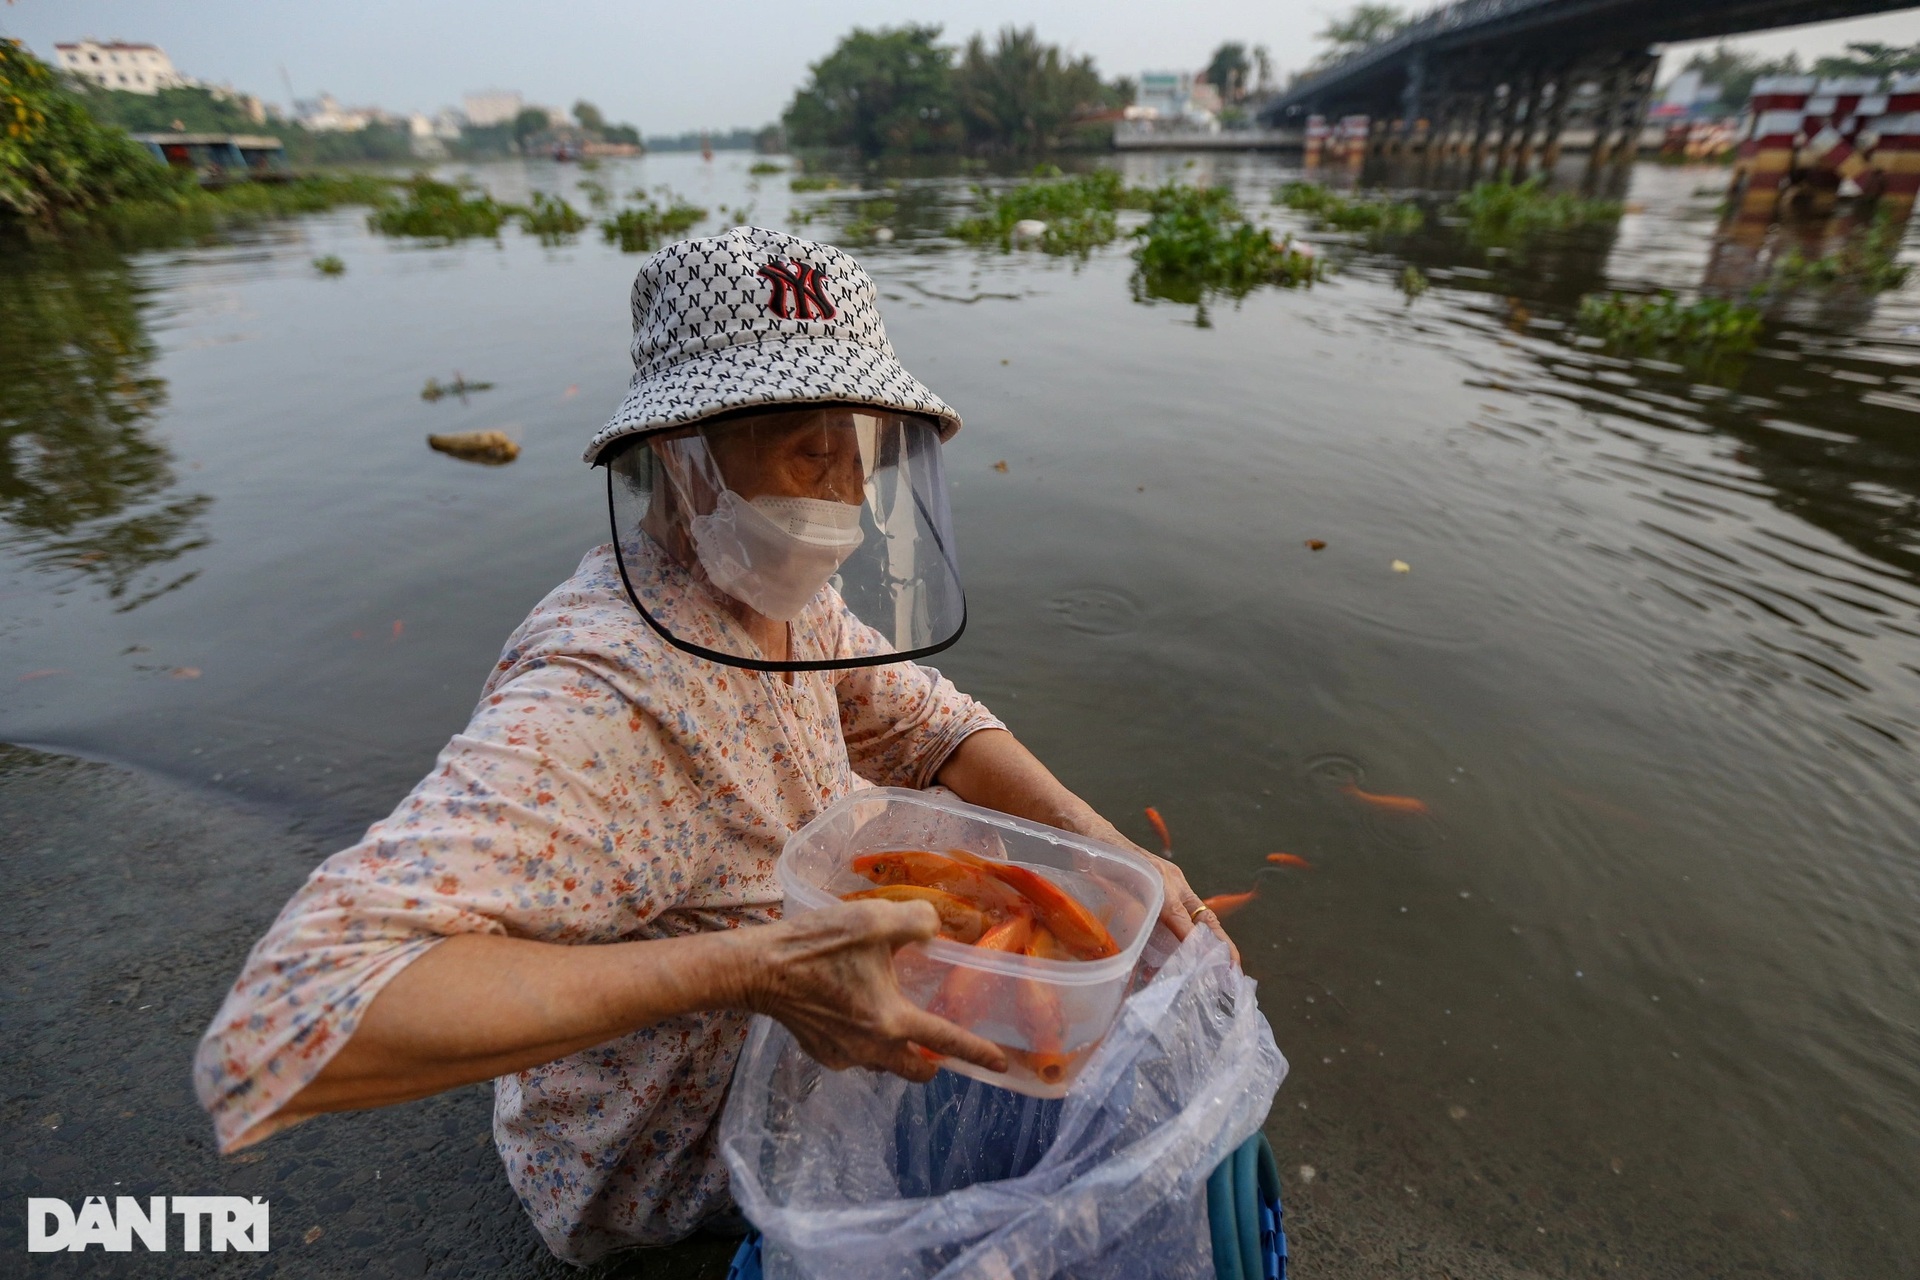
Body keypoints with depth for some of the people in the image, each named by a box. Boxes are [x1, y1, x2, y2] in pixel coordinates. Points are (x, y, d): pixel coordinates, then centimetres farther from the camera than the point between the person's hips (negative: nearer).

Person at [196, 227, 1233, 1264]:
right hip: (665, 1168, -6)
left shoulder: (778, 591, -13)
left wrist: (1097, 839, -18)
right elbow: (279, 1033, -46)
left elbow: (924, 724, -3)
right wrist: (754, 965, -48)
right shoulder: (602, 697, -39)